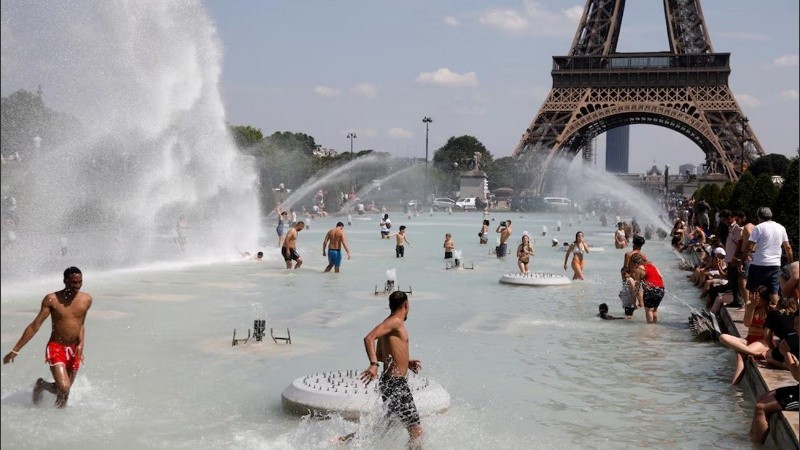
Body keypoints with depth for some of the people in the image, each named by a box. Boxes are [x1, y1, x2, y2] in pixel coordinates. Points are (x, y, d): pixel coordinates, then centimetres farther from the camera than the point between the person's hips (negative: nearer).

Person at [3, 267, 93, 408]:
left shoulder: (86, 300, -1)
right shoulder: (52, 299, -12)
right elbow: (34, 326, -9)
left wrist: (81, 344, -5)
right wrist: (15, 350, -10)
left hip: (74, 350, 4)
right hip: (56, 348, -4)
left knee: (65, 390, 8)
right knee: (63, 388, -18)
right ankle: (41, 385, 12)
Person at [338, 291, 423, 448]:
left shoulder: (391, 323, 16)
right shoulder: (395, 322, -12)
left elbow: (379, 355, 25)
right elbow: (369, 338, -26)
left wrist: (406, 362, 28)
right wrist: (374, 364, -36)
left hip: (389, 381, 10)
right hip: (395, 382, -10)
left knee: (390, 424, 21)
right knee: (416, 430, -8)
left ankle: (346, 439, 24)